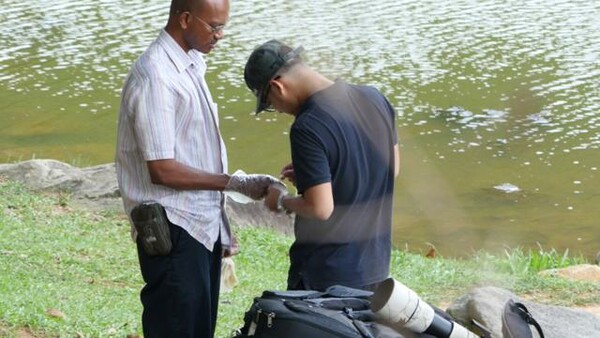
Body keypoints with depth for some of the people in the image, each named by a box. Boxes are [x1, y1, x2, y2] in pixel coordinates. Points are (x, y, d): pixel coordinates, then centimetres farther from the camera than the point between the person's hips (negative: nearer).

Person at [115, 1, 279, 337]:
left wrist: (221, 224, 14)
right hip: (173, 233, -9)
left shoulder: (191, 65, 10)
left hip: (204, 226, 9)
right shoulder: (154, 76, -19)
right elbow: (163, 170, -20)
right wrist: (236, 183, -17)